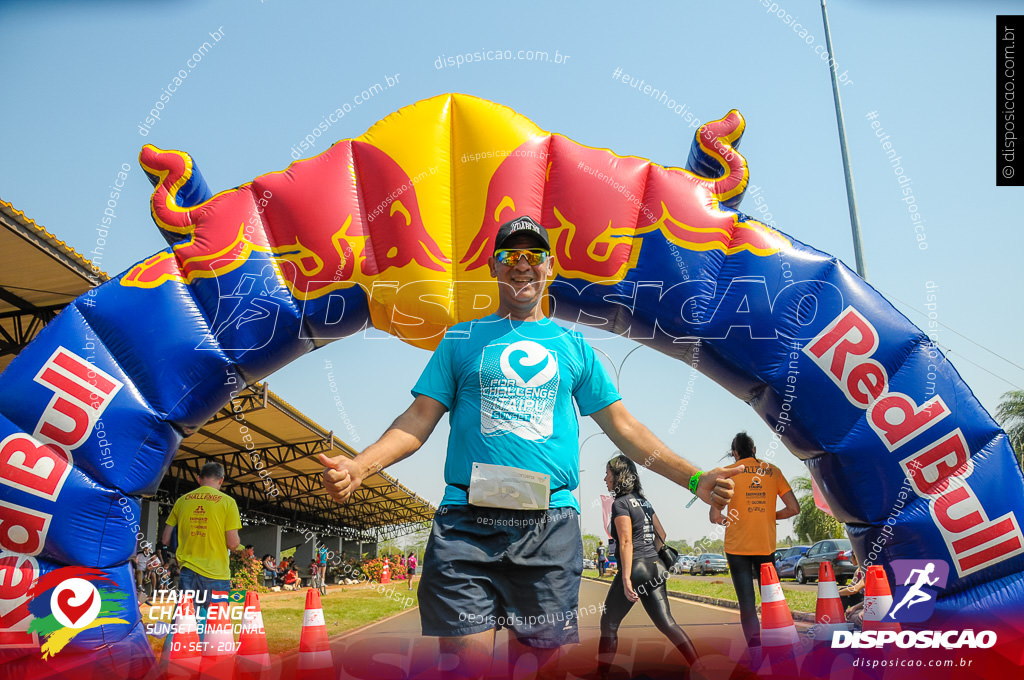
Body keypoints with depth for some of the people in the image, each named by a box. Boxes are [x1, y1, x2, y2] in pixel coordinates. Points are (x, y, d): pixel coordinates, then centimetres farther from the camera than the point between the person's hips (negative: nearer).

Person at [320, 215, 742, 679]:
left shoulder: (572, 346, 16)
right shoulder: (462, 339, 14)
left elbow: (622, 426, 15)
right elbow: (418, 420, 7)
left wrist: (695, 479, 6)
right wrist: (359, 465, -11)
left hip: (550, 526, 1)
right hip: (467, 524, -1)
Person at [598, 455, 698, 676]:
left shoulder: (621, 503, -10)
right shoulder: (643, 500, 14)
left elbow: (626, 542, -19)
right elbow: (661, 534, 22)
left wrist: (626, 579, -23)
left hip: (635, 569, -8)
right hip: (654, 568, 8)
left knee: (608, 625, 6)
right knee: (667, 623, 7)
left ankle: (601, 674, 11)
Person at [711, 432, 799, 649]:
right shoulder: (773, 471, 5)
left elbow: (715, 516, -9)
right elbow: (794, 509, 3)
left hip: (737, 546, -2)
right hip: (766, 545, 3)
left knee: (747, 604, 2)